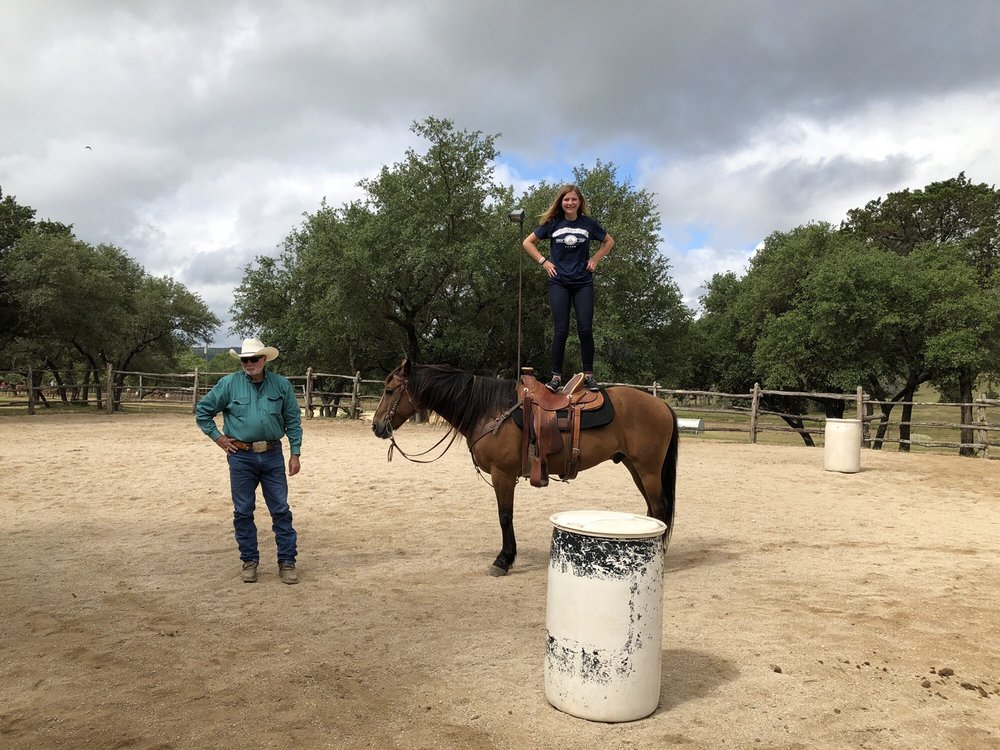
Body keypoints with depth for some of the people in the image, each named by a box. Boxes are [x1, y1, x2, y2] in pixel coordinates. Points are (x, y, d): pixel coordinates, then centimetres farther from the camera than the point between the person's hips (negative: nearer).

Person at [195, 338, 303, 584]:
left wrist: (295, 454, 1)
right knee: (243, 512, 8)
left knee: (281, 510, 3)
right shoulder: (229, 384, -3)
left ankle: (287, 561, 13)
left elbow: (293, 420, 5)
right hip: (241, 457, 0)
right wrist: (218, 437, 0)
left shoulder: (281, 384, 1)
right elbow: (202, 410, 7)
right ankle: (249, 561, 22)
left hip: (272, 455, 0)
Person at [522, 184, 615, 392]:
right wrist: (543, 261, 1)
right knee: (561, 330, -6)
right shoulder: (552, 223, 3)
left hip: (583, 283, 1)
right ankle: (556, 376, 0)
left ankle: (588, 375, 6)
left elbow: (609, 241, 19)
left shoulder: (589, 223, 5)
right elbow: (527, 243, 10)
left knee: (585, 330, -5)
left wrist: (595, 259, 7)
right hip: (559, 283, -1)